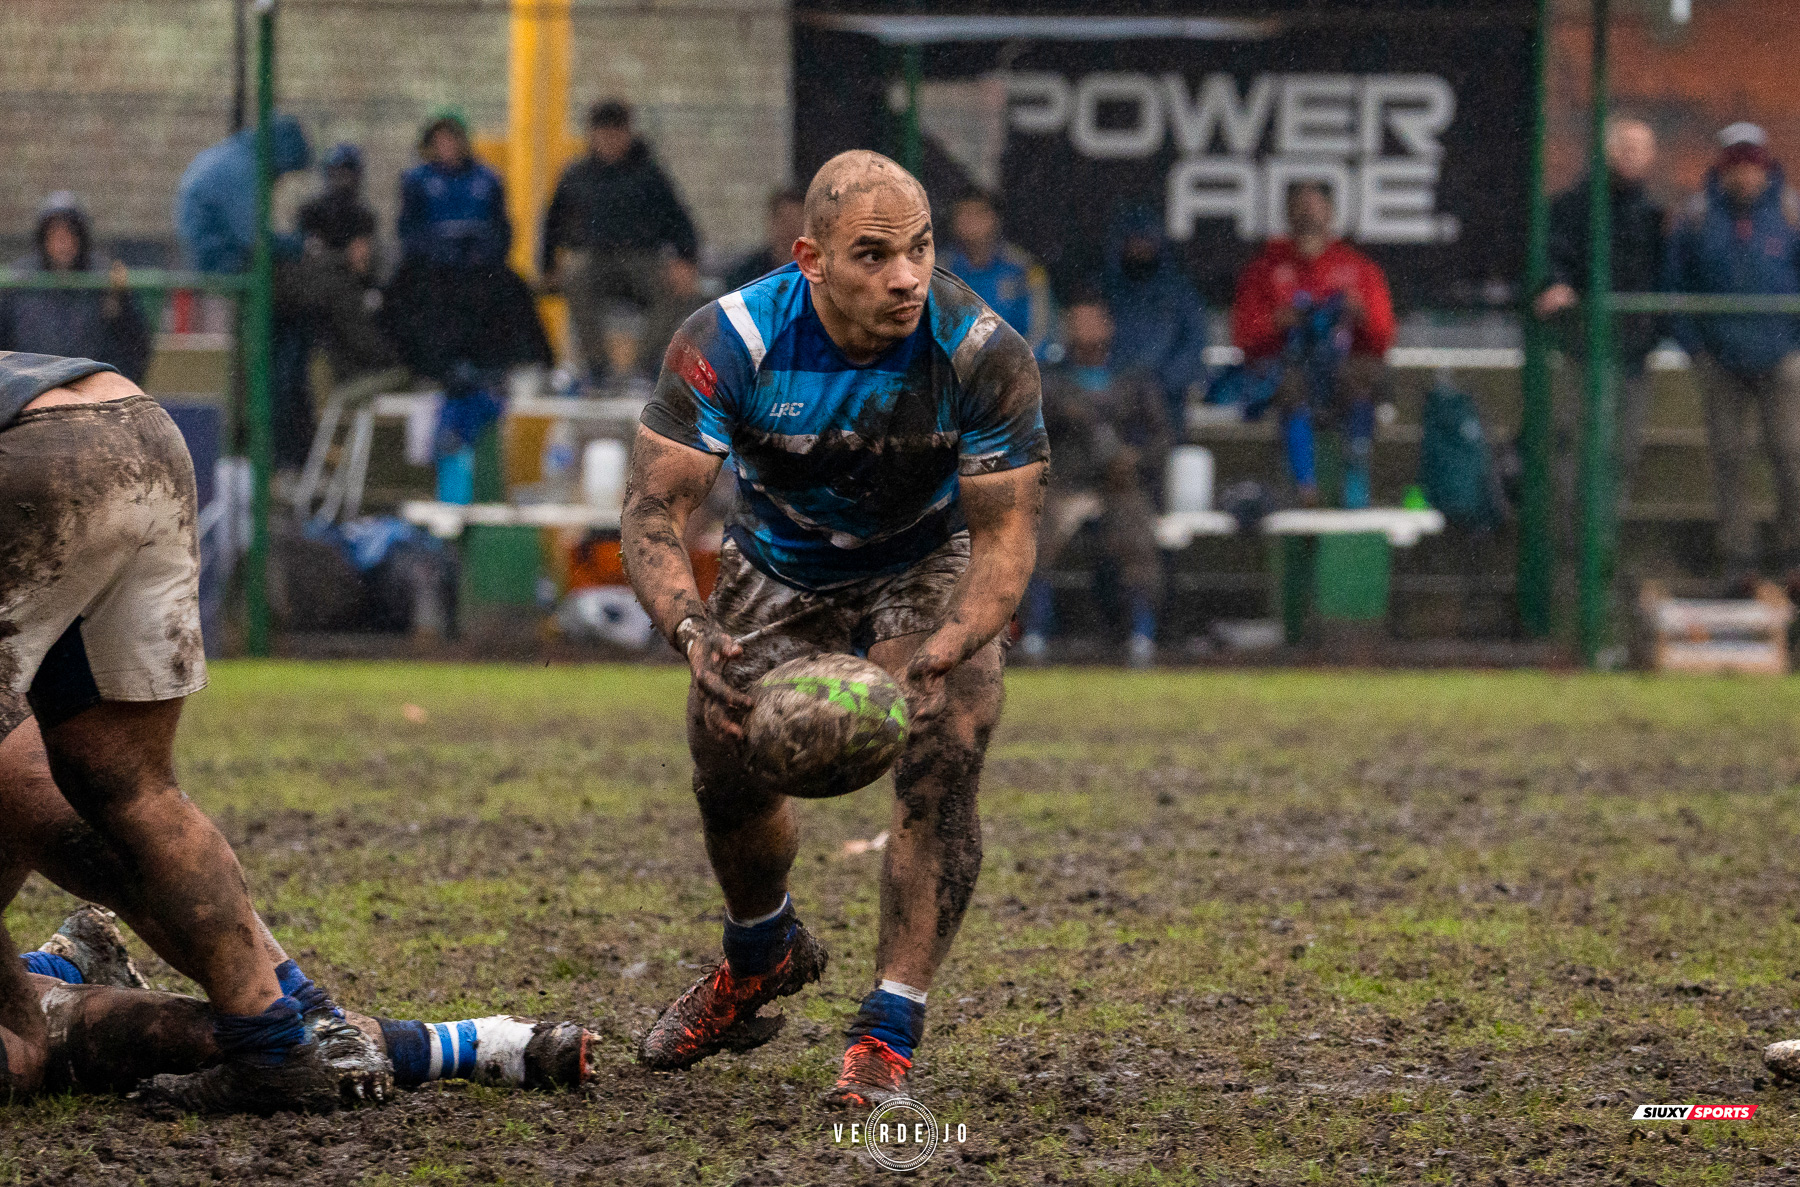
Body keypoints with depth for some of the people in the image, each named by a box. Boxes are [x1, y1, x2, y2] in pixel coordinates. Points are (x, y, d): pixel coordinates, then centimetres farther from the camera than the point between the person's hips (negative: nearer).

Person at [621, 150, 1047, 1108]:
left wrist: (929, 663, -45)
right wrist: (694, 633, -49)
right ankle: (763, 955, 38)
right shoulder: (729, 343, -32)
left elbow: (1005, 537, -28)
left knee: (942, 771, -20)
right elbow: (654, 509, -30)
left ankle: (888, 1037, -11)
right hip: (778, 564, 1)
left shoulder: (981, 354, -32)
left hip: (926, 567, -1)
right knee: (730, 772, 4)